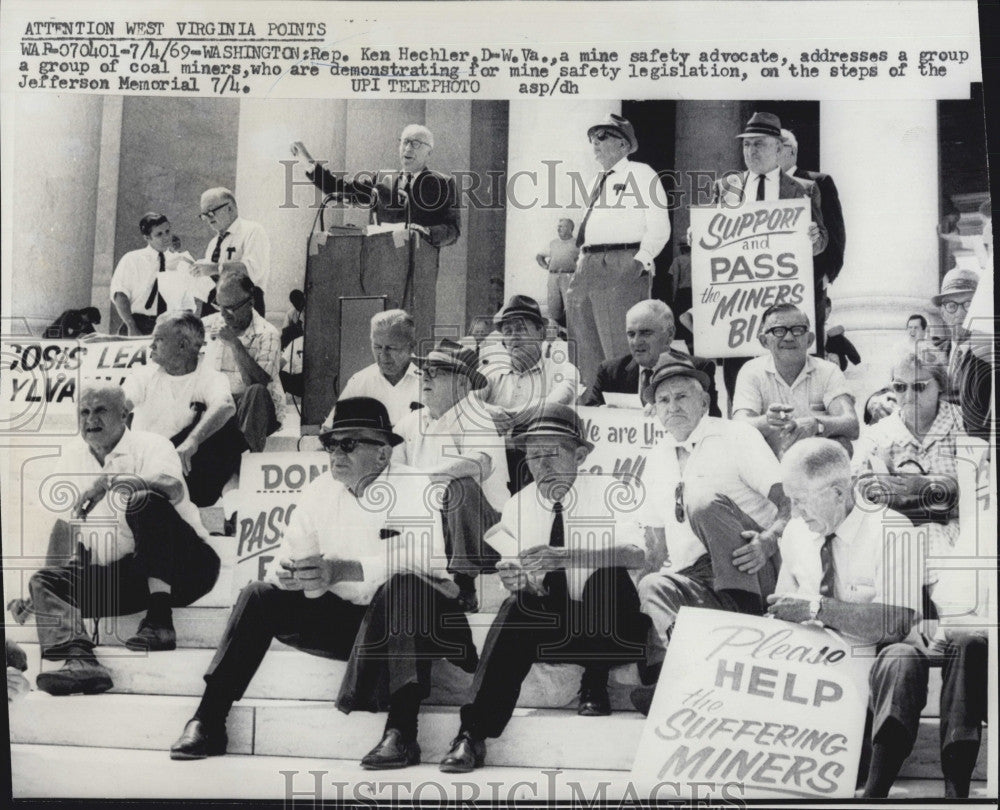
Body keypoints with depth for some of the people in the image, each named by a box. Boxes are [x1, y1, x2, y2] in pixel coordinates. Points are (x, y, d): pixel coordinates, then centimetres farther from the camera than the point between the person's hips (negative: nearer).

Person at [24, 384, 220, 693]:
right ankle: (80, 661, -36)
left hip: (183, 568, -6)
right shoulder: (75, 458, 15)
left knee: (145, 500, -31)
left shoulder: (150, 445, -5)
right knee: (44, 581, -12)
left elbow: (173, 488, -28)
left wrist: (109, 481, -27)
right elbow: (63, 525, 22)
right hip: (114, 575, 6)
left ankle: (159, 620, -32)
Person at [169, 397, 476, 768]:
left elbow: (422, 560, -26)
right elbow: (291, 557, 6)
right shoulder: (320, 491, 8)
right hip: (344, 615, 6)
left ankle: (401, 731, -39)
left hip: (409, 615, -5)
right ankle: (208, 720, -9)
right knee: (259, 596, -10)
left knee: (399, 586, -37)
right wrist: (289, 574, -21)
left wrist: (344, 570, -37)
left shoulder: (414, 489, -10)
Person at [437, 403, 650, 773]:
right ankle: (473, 735, -27)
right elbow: (524, 586, 3)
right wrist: (514, 580, -22)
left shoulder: (606, 492, -6)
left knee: (608, 575, -30)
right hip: (551, 626, 3)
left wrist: (565, 557, -37)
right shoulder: (518, 506, 5)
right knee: (518, 604, -28)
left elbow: (635, 553, -24)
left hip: (607, 629, -2)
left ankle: (595, 684, -9)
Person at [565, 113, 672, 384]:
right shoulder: (595, 182, 25)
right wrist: (584, 262, 15)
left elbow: (659, 226, -5)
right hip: (588, 267, 8)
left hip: (623, 266, -8)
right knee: (585, 348, 6)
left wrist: (642, 259, -18)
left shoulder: (641, 174, 4)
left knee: (620, 346, -12)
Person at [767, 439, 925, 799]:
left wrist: (816, 608, -26)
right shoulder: (795, 532, 7)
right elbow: (785, 613, 16)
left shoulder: (891, 531, -11)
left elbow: (897, 621, -23)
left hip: (874, 664, -5)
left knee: (901, 660, -37)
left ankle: (875, 792, -38)